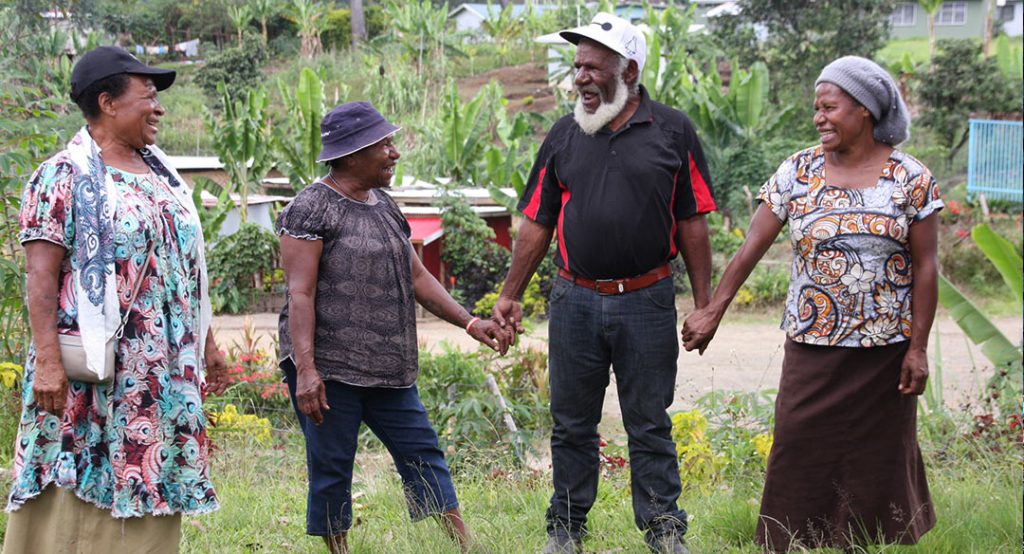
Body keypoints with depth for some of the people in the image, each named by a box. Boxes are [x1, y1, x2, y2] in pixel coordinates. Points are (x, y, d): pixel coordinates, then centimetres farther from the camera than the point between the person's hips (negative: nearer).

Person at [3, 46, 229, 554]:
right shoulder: (65, 176, -7)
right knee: (76, 497, -6)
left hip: (162, 374, 7)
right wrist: (47, 360, -22)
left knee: (150, 494, 8)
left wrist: (207, 345, 19)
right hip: (94, 369, -7)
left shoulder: (160, 174, 15)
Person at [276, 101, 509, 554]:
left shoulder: (384, 206, 15)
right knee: (331, 469, 0)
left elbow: (416, 276, 18)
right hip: (328, 368, -8)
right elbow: (300, 293, -15)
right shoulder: (312, 209, -9)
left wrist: (470, 323, 9)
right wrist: (305, 370, -23)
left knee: (422, 452, 6)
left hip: (386, 367, 8)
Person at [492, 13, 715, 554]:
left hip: (647, 304, -2)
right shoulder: (564, 135, 7)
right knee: (572, 425, 9)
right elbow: (537, 223, 10)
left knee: (650, 427, 4)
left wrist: (704, 304, -2)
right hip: (575, 301, 2)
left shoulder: (672, 131, 0)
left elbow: (692, 224, 1)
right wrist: (510, 295, 6)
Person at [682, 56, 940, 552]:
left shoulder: (911, 180, -2)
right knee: (801, 454, 0)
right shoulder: (797, 173, 2)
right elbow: (752, 247, 1)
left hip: (884, 349, -1)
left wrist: (918, 348, -6)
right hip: (812, 345, 1)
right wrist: (712, 312, -5)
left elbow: (925, 268, -2)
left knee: (878, 458, 6)